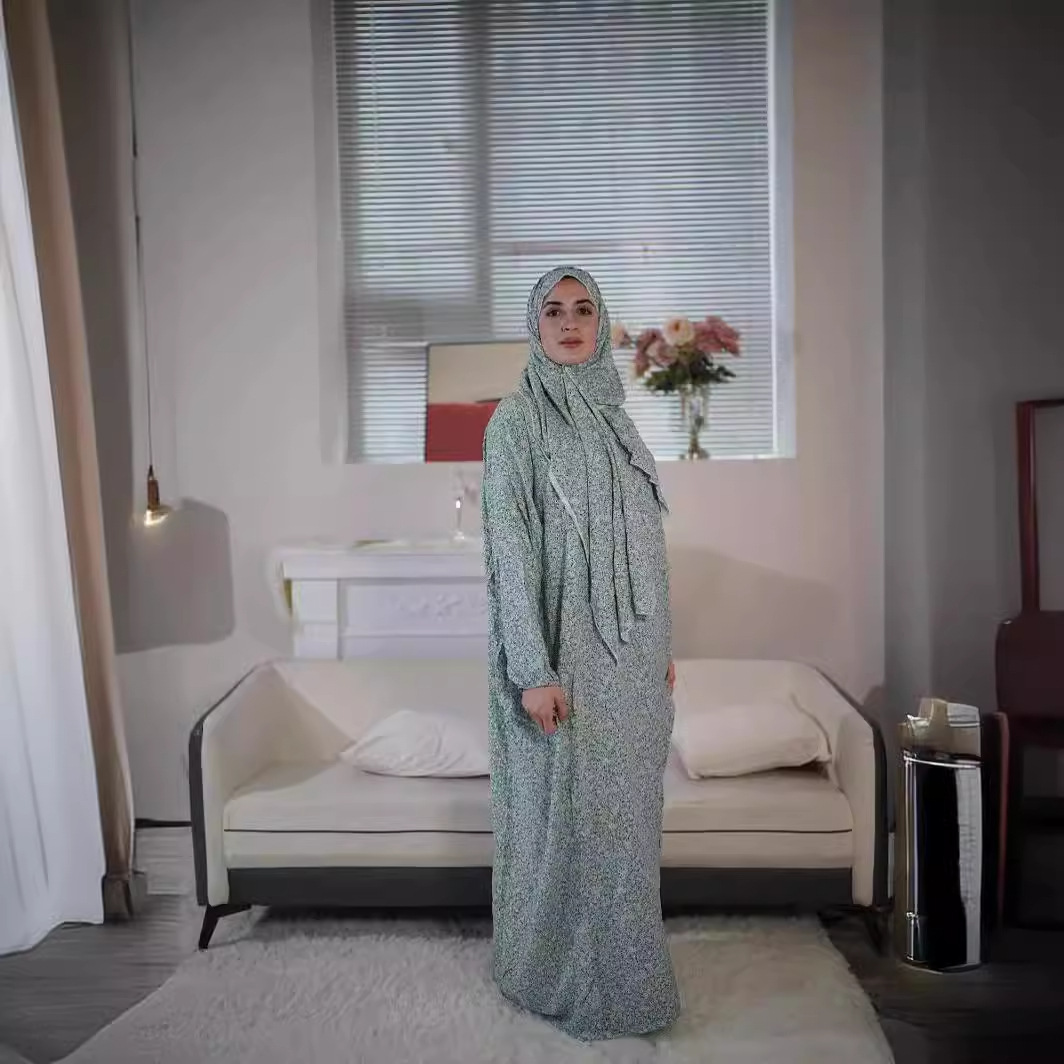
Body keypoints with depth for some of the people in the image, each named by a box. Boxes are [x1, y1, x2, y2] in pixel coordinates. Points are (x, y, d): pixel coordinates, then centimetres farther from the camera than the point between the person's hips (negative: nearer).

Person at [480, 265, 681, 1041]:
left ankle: (621, 971, 33)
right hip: (565, 650, -7)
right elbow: (510, 548, -15)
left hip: (630, 651, 7)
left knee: (625, 815, 15)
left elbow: (643, 546, 14)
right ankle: (569, 980, 23)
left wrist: (663, 646, 14)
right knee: (570, 817, 4)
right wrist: (534, 670, -20)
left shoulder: (615, 420, 12)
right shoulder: (516, 420, -9)